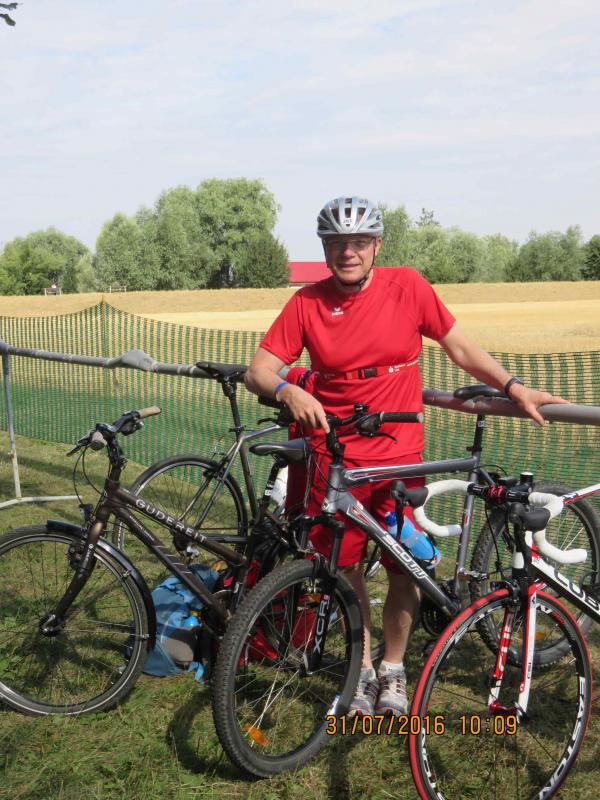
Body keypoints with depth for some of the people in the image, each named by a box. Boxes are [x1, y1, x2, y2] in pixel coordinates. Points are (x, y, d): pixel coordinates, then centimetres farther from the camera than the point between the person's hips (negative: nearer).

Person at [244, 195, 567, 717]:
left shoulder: (408, 286, -4)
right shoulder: (307, 303, -4)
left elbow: (459, 347, 4)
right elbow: (259, 370, -7)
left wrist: (514, 387, -6)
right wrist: (287, 391, -28)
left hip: (400, 455, 0)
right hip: (335, 457, 1)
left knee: (404, 566, 4)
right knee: (346, 568, 8)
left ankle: (393, 670, 27)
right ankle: (364, 671, 29)